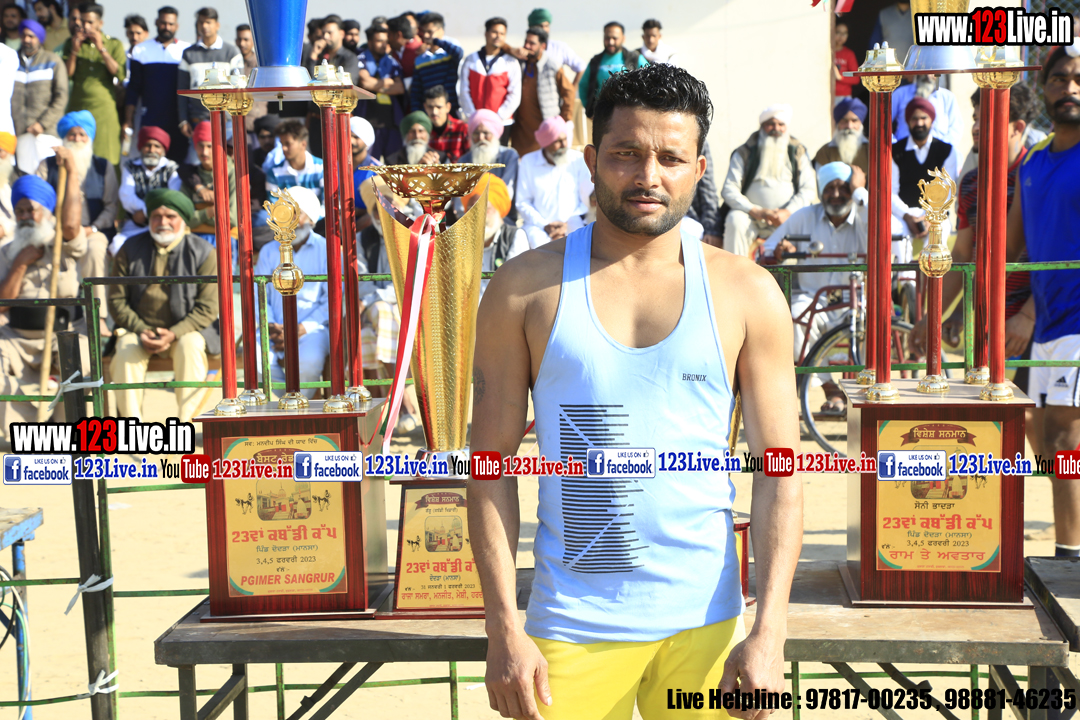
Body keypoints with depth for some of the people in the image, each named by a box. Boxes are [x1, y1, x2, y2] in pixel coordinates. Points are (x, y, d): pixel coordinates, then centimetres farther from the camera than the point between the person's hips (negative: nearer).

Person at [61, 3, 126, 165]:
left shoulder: (114, 44, 7)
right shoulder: (71, 43, 13)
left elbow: (120, 75, -7)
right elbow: (66, 75, 4)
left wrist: (101, 49, -10)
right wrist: (74, 50, -5)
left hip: (105, 110, -2)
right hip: (77, 109, 2)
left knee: (105, 160, -5)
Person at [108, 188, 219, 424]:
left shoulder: (202, 252, -2)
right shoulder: (130, 250, 5)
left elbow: (208, 307, -7)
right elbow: (117, 300, 4)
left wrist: (174, 334, -21)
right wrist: (141, 331, -13)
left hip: (185, 331, -2)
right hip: (139, 329, 2)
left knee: (190, 346, -34)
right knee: (126, 350, -30)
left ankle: (185, 421, -30)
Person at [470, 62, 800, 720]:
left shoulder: (747, 294, 0)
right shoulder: (527, 289, -1)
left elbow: (781, 473, 0)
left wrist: (769, 634, -8)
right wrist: (504, 629, -6)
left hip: (705, 619, 1)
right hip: (572, 624, -1)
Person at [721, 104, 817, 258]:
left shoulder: (798, 152, 14)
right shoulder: (745, 152, 9)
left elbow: (808, 189, 5)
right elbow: (729, 190, 1)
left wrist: (788, 212, -14)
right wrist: (755, 211, -15)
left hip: (787, 218, 1)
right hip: (752, 219, -1)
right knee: (735, 220, -33)